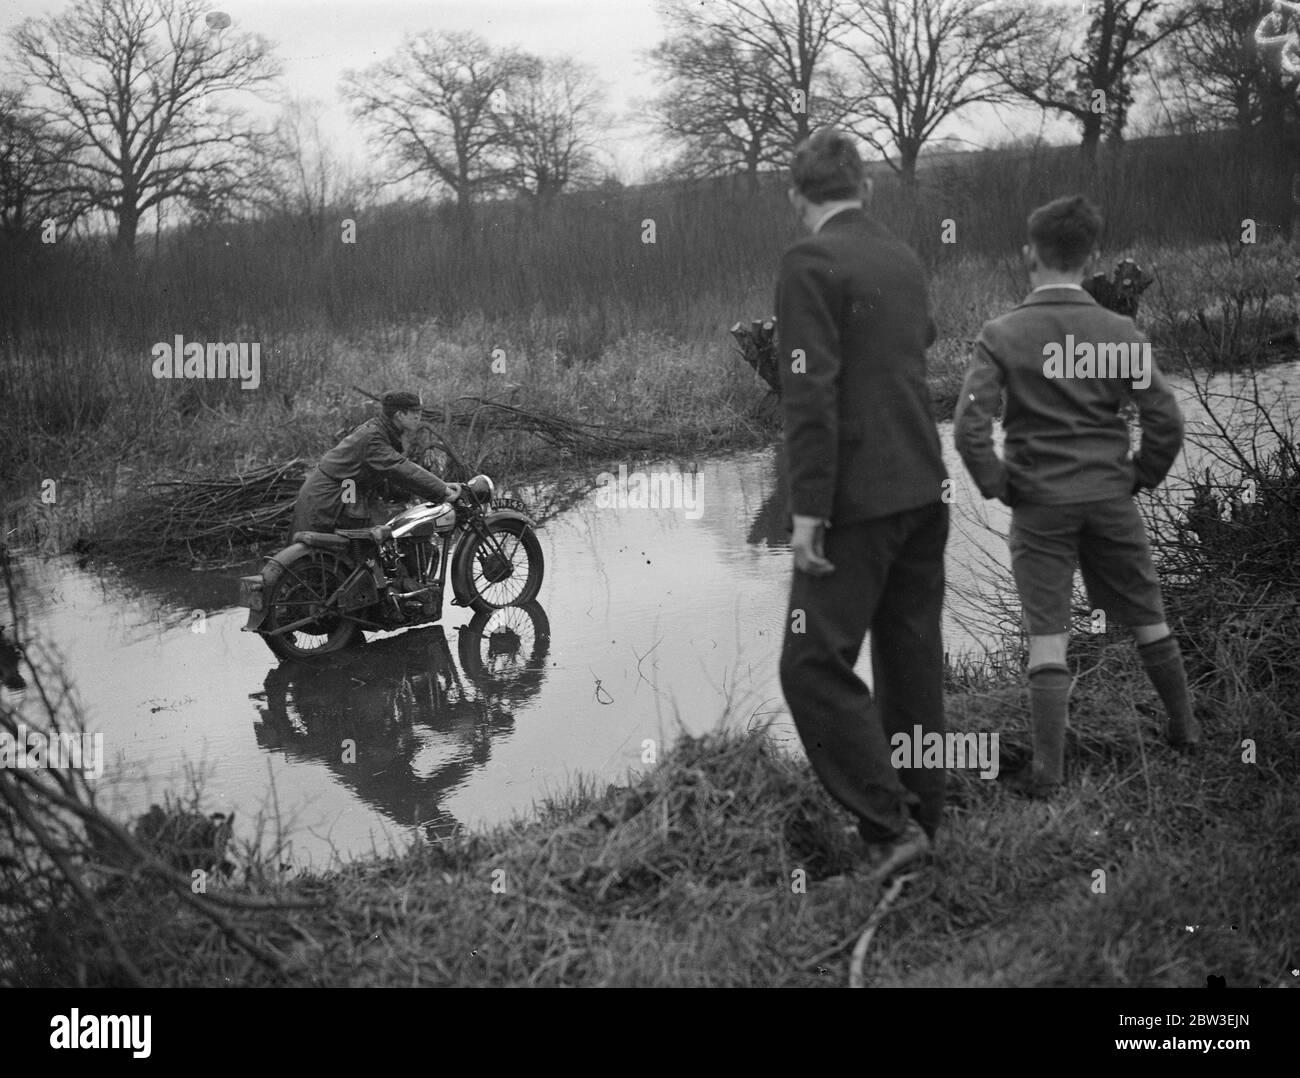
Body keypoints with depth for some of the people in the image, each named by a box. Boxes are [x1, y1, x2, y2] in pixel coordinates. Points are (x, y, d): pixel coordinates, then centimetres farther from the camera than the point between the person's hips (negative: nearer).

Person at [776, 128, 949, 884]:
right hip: (926, 489, 8)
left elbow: (811, 393, -18)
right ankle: (922, 818, 21)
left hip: (859, 500, -8)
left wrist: (807, 508, -17)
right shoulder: (905, 257, 12)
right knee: (913, 658, 13)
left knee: (815, 664, -5)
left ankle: (889, 826, -7)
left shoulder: (811, 262, -11)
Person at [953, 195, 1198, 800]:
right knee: (1148, 619, 19)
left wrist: (998, 487, -2)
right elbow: (1167, 422, -5)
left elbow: (969, 429, -15)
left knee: (1047, 636, 0)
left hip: (1038, 505, -2)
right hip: (1111, 500, 2)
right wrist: (1140, 478, 9)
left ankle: (1048, 772, -1)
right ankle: (1185, 727, 35)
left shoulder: (1001, 336, -8)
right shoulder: (1120, 334, -3)